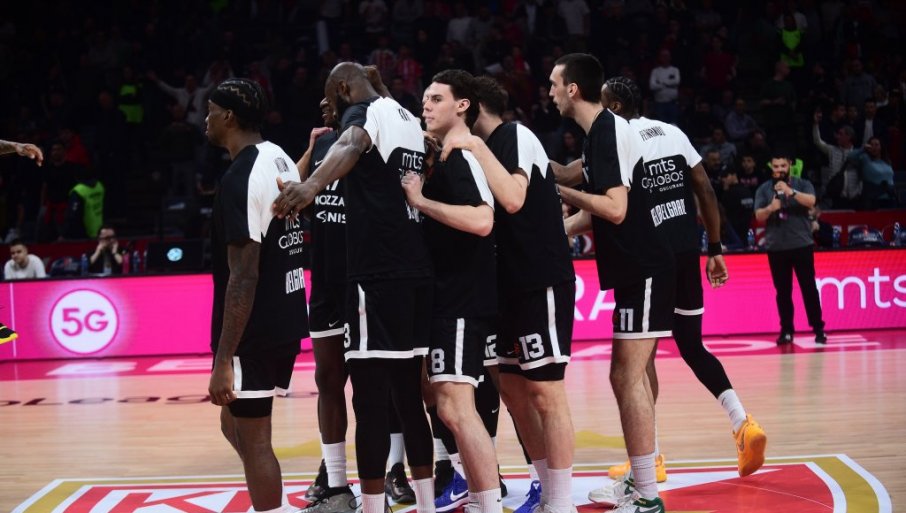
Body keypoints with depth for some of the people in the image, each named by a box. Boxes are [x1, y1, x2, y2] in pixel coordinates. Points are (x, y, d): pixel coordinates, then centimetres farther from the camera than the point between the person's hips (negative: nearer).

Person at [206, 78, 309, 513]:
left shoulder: (241, 178, -18)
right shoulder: (280, 159, 10)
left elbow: (242, 276, -22)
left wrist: (224, 359, -22)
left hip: (255, 330, -9)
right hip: (285, 320, 10)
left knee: (252, 439, -1)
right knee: (235, 424, 20)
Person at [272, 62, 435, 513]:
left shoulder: (364, 113, -6)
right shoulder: (410, 121, 21)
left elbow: (351, 145, -31)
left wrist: (311, 186, -50)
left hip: (377, 274, -9)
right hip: (417, 272, 9)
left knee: (370, 401, -6)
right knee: (407, 396, 15)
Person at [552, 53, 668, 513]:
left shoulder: (609, 132, -16)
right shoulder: (600, 132, 15)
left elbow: (616, 210, -24)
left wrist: (561, 192, -13)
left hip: (642, 271, -10)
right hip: (635, 268, 10)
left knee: (627, 378, -9)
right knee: (628, 377, 15)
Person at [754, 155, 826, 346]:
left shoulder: (802, 184, 3)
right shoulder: (764, 189, 6)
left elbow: (811, 201, -16)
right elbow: (759, 216, -2)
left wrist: (790, 191, -30)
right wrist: (770, 208, -23)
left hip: (802, 244, -1)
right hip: (776, 247, 1)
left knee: (809, 288, -1)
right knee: (782, 291, 3)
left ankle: (819, 329, 4)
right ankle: (786, 331, 7)